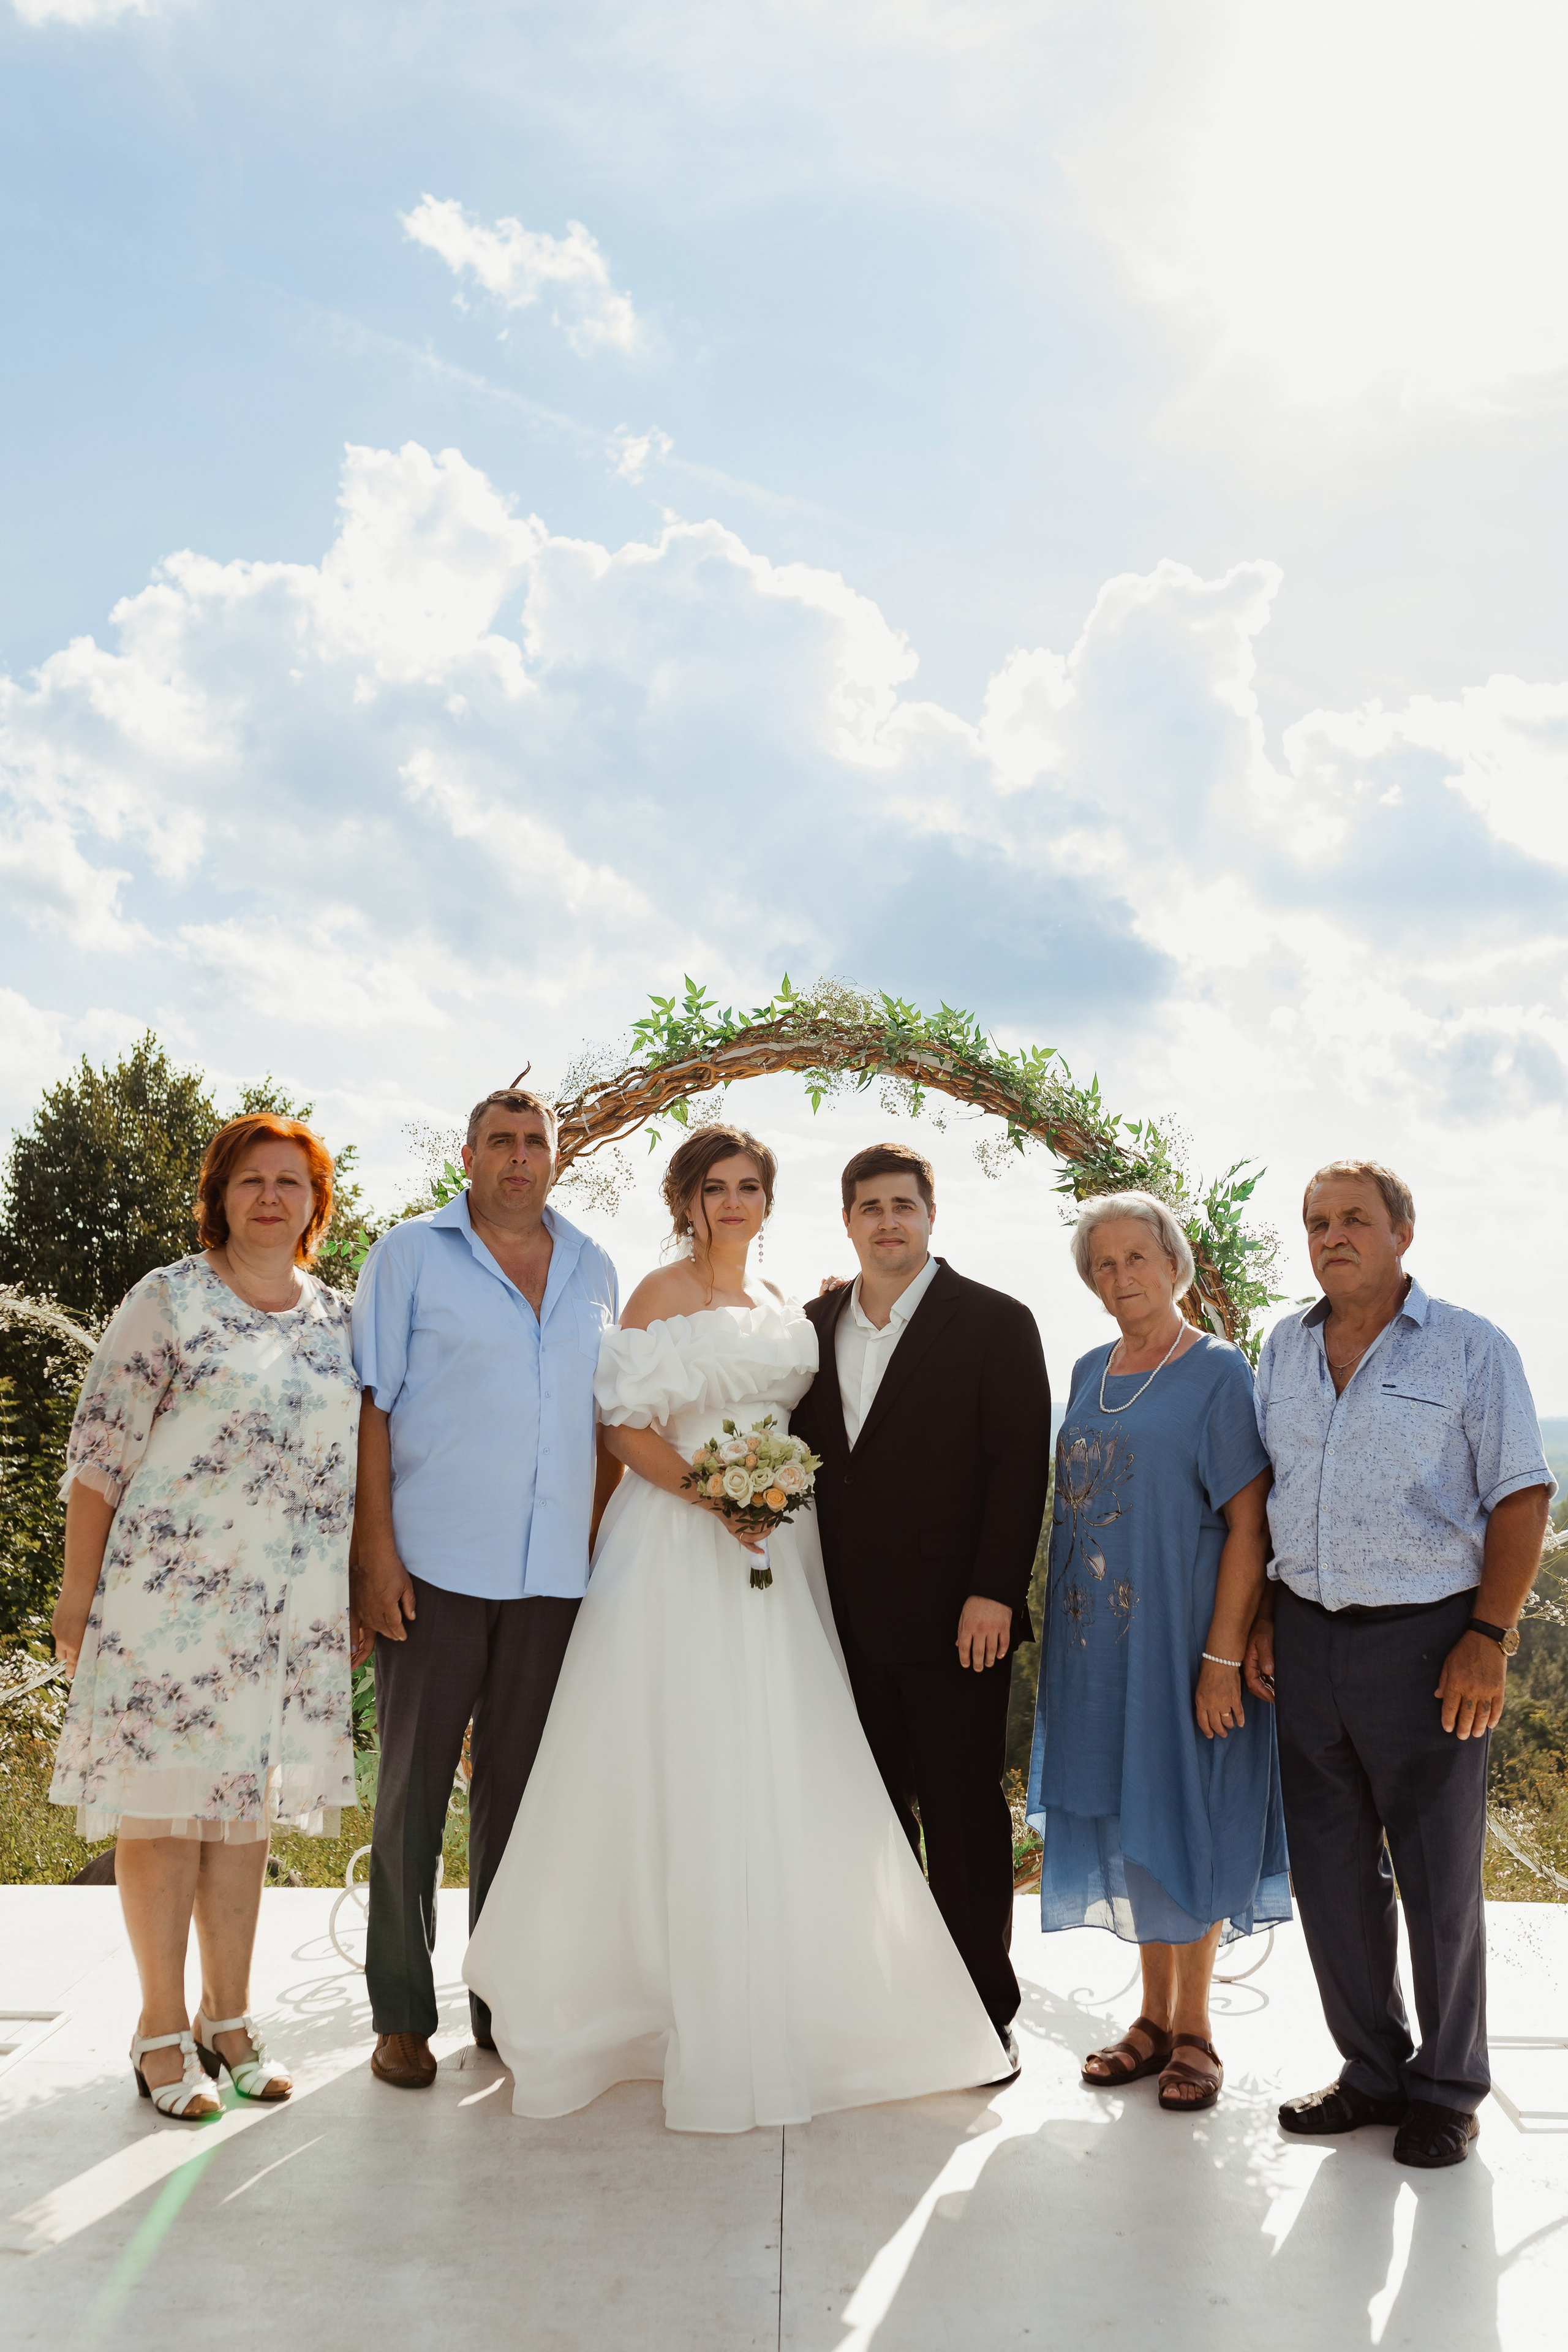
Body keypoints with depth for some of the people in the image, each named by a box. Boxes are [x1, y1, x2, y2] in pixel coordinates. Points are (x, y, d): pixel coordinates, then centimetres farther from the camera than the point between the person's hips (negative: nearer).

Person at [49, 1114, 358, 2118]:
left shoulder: (341, 1318, 9)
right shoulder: (170, 1299, -4)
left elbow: (361, 1460, 14)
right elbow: (101, 1449, -5)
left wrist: (360, 1593, 12)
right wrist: (79, 1590, -6)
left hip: (295, 1605, 4)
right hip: (174, 1588, -4)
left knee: (248, 1804, 13)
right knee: (168, 1798, 2)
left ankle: (229, 2015, 25)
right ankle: (163, 2027, 16)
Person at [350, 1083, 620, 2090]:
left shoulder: (593, 1269, 13)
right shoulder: (411, 1255, 3)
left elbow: (605, 1416, 16)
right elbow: (373, 1403, -1)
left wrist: (605, 1544, 8)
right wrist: (375, 1547, -9)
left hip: (555, 1573, 3)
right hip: (434, 1564, -3)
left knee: (518, 1791, 10)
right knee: (414, 1790, 4)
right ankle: (403, 2016, 16)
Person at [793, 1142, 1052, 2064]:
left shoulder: (995, 1322, -2)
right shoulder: (815, 1325, 12)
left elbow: (1021, 1463, -7)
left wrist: (995, 1594, -13)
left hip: (956, 1620, -4)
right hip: (847, 1621, 4)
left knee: (965, 1817, 4)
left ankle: (984, 2011, 17)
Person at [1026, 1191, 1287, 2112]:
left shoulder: (1219, 1373, -9)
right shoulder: (1090, 1373, 10)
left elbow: (1249, 1525, -13)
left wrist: (1223, 1657, -19)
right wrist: (1066, 1634, 11)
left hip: (1180, 1636, -6)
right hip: (1099, 1641, 6)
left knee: (1183, 1821, 3)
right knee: (1124, 1822, 12)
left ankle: (1194, 2028, 19)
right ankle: (1154, 2015, 26)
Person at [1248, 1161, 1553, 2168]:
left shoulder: (1472, 1348, -3)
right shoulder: (1285, 1350, 11)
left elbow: (1523, 1499, -6)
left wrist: (1489, 1637, -14)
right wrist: (1266, 1617, 9)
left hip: (1426, 1640, -5)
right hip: (1307, 1640, 5)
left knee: (1440, 1880, 5)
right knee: (1332, 1874, 11)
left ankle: (1448, 2087, 23)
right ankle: (1374, 2071, 27)